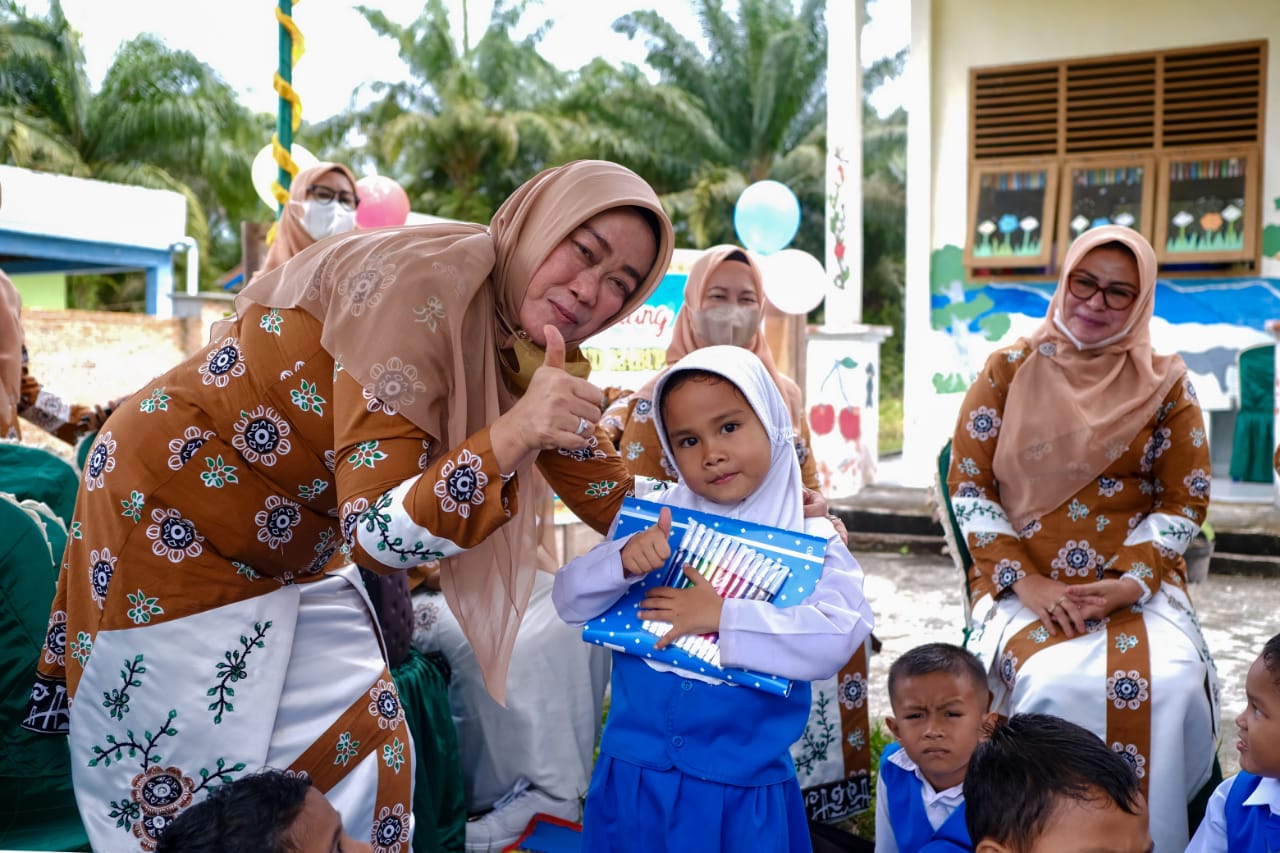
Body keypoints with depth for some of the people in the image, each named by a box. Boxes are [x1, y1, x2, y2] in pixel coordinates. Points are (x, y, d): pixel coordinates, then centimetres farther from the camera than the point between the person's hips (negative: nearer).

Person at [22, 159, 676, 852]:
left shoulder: (529, 339, -5)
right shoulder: (424, 287, -30)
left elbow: (603, 491, 7)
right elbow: (379, 535, -34)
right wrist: (512, 434, -47)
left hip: (296, 550, 8)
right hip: (170, 523, -7)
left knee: (360, 763, 8)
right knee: (185, 794, 1)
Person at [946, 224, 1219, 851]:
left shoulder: (1165, 383, 7)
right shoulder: (1009, 369, 4)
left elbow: (1185, 500, 5)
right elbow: (968, 486, 0)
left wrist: (1130, 583, -12)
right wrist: (1024, 582, -11)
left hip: (1136, 583, 1)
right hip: (1025, 581, -1)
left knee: (1169, 684, -27)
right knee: (1053, 682, -30)